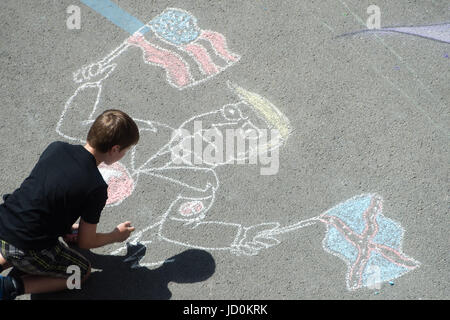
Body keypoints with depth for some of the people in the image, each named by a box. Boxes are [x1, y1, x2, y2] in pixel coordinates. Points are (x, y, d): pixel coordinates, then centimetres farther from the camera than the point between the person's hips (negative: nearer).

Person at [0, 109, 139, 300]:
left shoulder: (56, 148, 1)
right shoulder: (96, 188, -18)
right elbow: (85, 242, -6)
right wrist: (115, 236, 14)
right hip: (26, 249, -7)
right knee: (82, 272, 15)